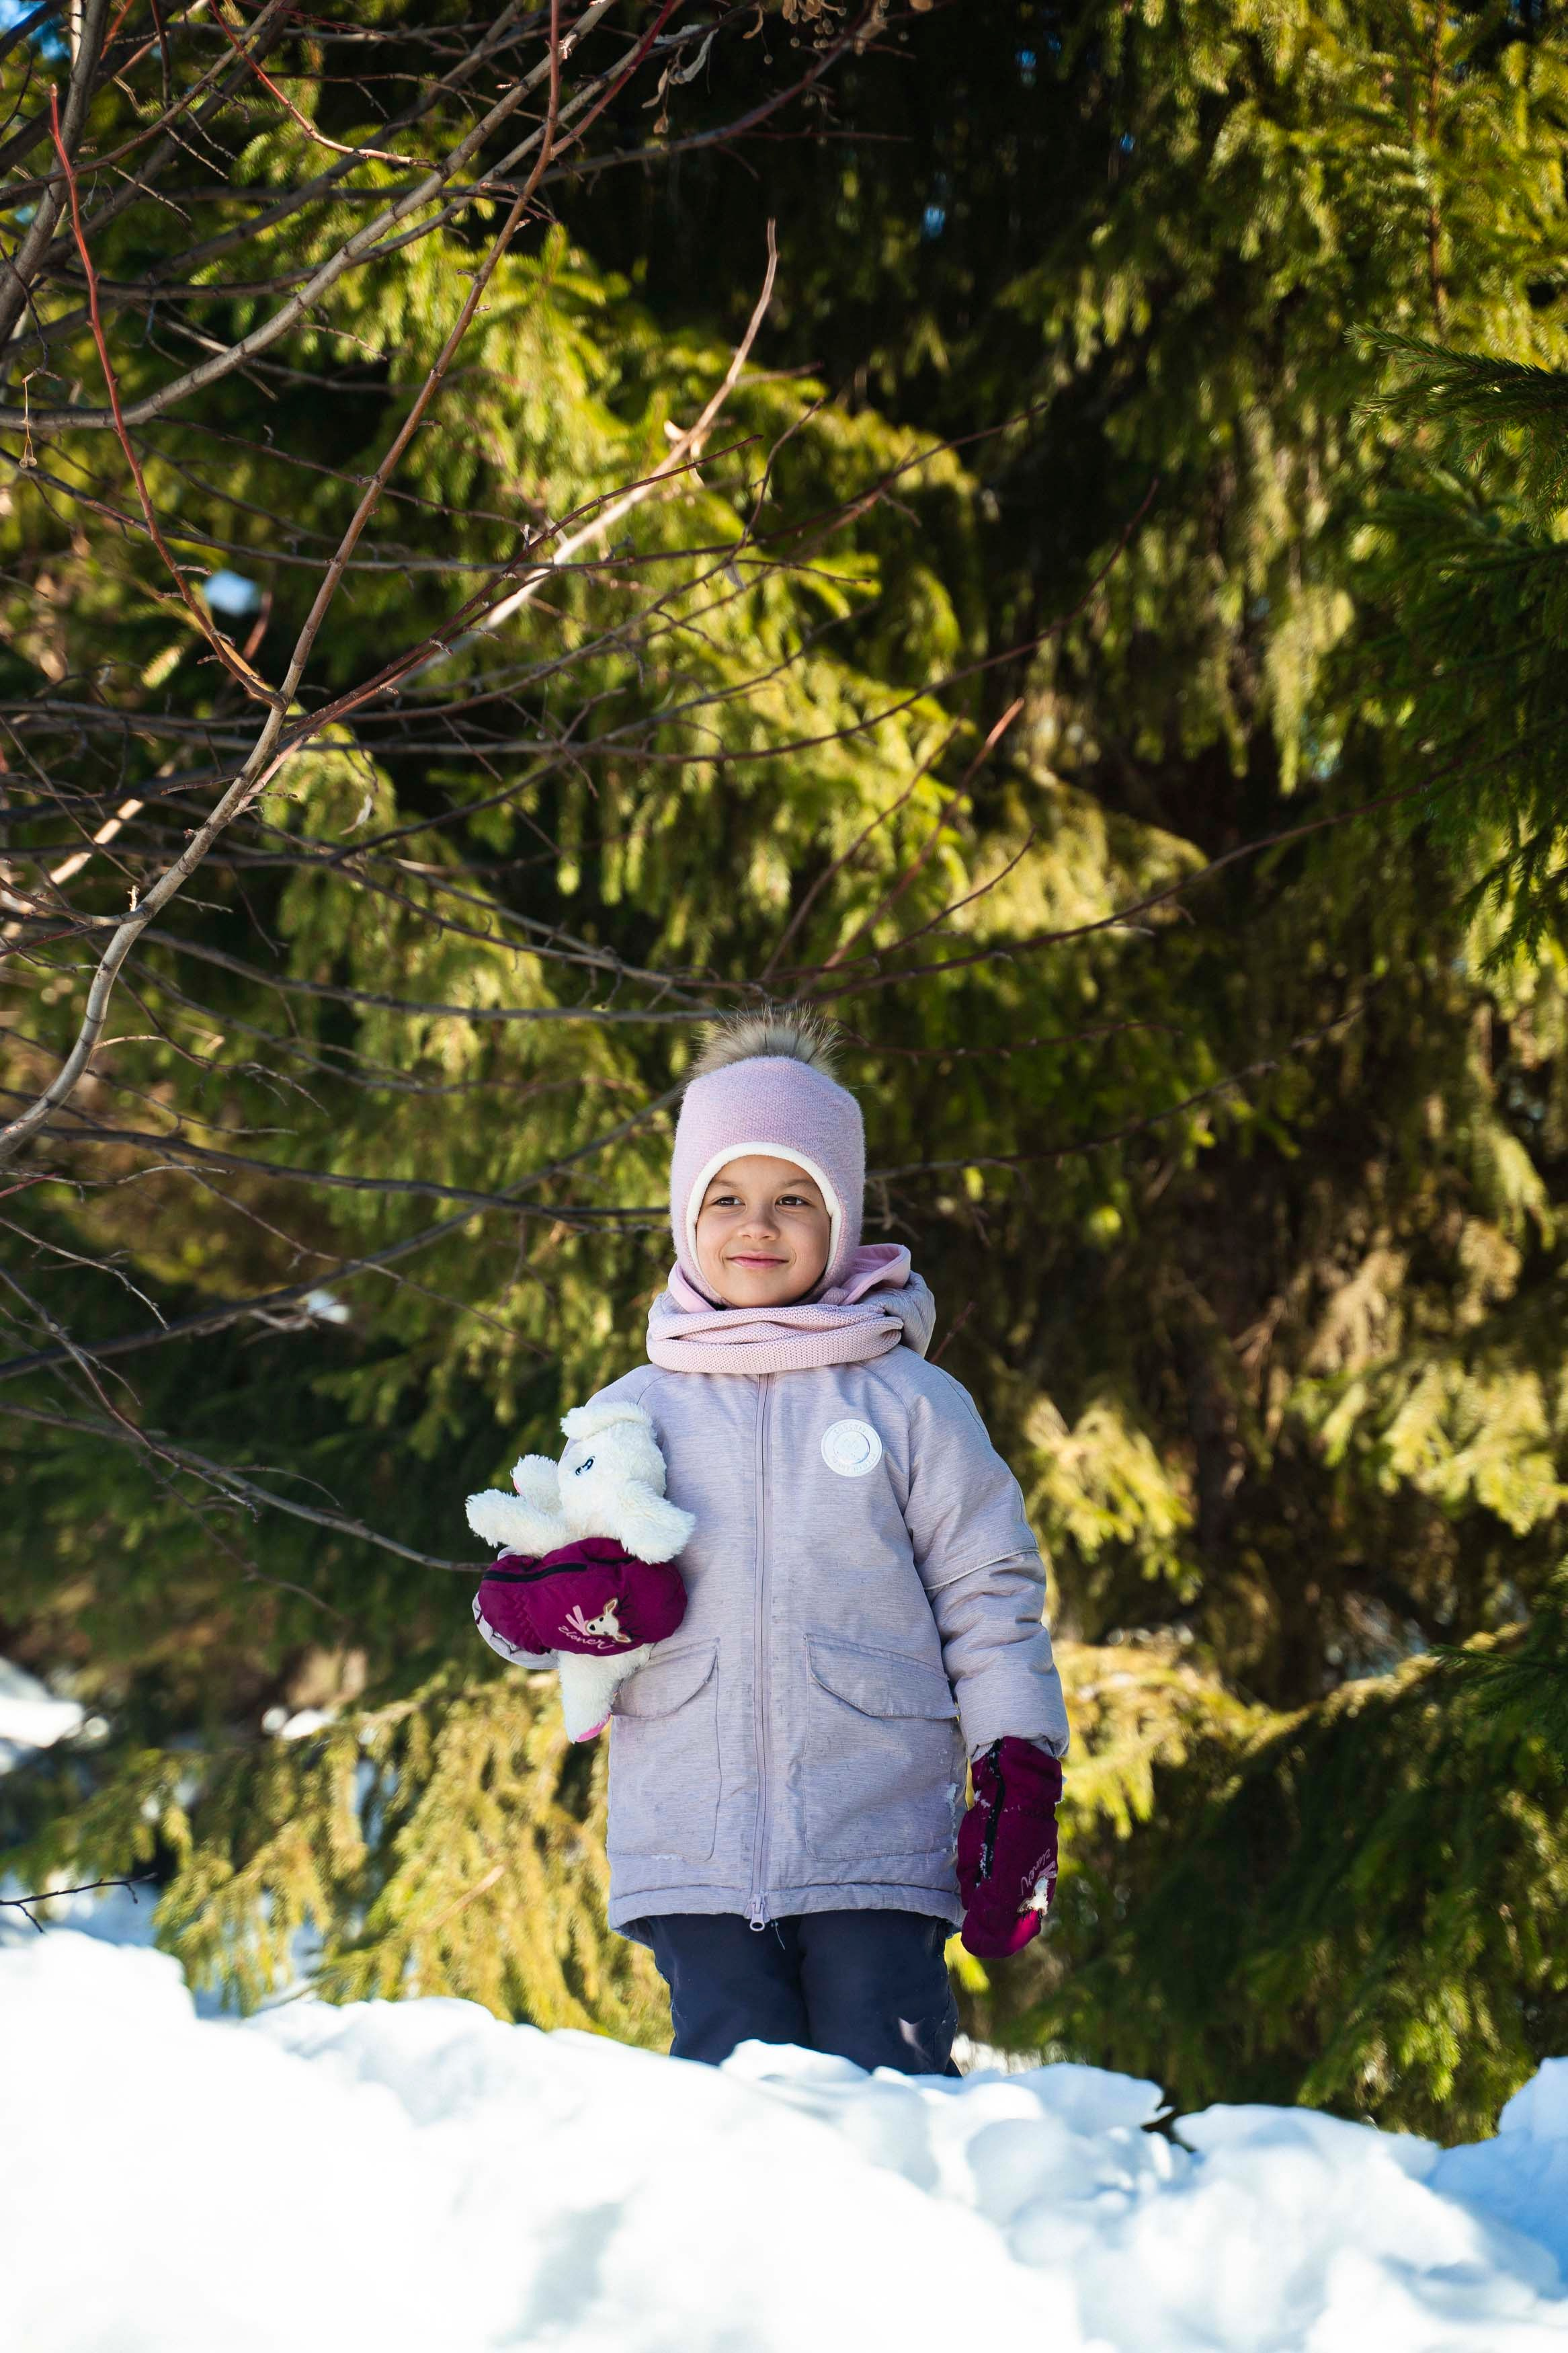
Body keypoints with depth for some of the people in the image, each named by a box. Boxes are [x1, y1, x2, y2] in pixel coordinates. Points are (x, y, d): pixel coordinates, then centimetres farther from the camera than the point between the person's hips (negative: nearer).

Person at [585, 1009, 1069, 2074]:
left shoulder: (910, 1403, 7)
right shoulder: (633, 1414, 12)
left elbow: (989, 1599, 8)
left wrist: (1021, 1778, -2)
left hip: (879, 1838, -1)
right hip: (692, 1853, 2)